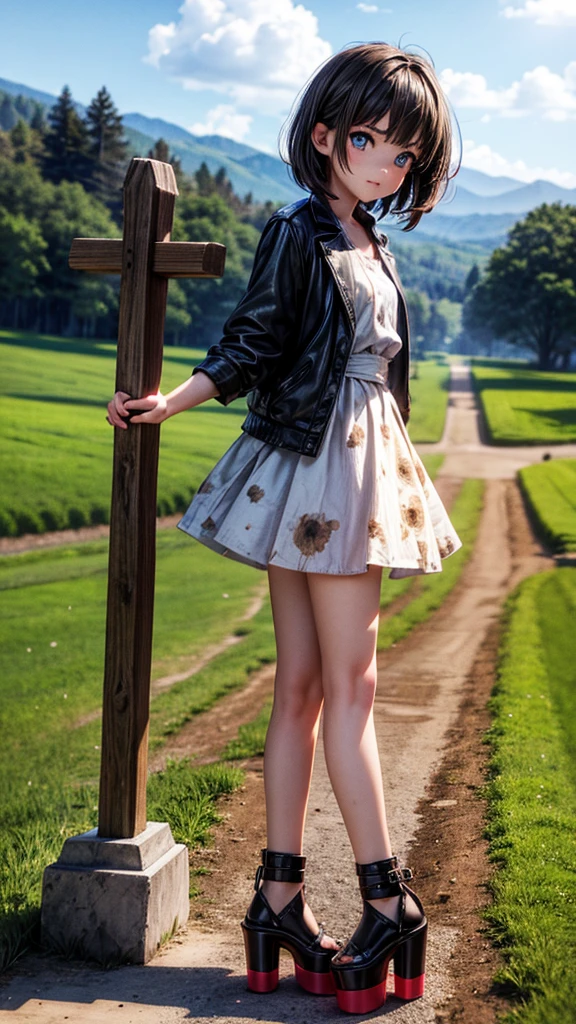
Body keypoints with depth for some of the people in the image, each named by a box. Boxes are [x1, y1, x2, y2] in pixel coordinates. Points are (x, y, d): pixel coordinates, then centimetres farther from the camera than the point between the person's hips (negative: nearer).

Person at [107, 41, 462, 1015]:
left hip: (360, 467, 8)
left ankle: (280, 898, 11)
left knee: (304, 685, 6)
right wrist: (169, 401, -21)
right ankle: (389, 900, 2)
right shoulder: (298, 232, -5)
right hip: (311, 465, -7)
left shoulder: (372, 248, 17)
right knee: (347, 684, -4)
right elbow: (251, 346, -8)